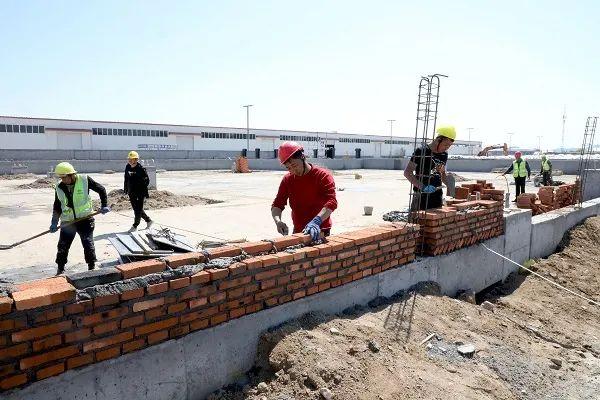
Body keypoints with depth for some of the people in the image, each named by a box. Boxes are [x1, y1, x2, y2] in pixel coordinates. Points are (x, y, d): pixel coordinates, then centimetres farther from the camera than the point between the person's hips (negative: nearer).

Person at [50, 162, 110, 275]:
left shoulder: (84, 180, -10)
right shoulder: (59, 188, -1)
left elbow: (101, 189, 0)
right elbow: (57, 206, 8)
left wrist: (104, 205, -6)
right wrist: (54, 222, -1)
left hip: (85, 219, -3)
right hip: (67, 222, 3)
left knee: (88, 244, -2)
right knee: (62, 246, 6)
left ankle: (92, 268, 13)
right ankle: (60, 270, 23)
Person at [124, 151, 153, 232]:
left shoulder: (141, 168, -13)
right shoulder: (127, 167, 5)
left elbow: (146, 180, -10)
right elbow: (126, 179, 16)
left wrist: (146, 193, -14)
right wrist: (125, 189, 17)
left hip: (140, 192, -7)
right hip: (132, 193, 7)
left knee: (138, 209, 0)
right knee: (135, 209, 13)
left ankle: (135, 226, 11)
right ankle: (148, 220, 29)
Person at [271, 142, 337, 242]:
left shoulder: (323, 176, -12)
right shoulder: (287, 180, 4)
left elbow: (331, 202, -24)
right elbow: (277, 204, 2)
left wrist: (316, 221, -41)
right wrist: (278, 221, -21)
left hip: (320, 233, -4)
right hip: (298, 232, 4)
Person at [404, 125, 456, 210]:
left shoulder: (444, 154, 11)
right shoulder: (421, 151, -9)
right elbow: (407, 172, -11)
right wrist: (422, 187, -22)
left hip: (437, 197, 6)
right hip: (421, 197, -6)